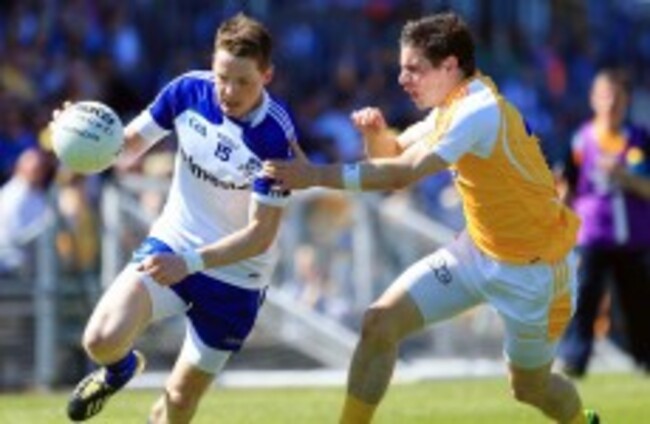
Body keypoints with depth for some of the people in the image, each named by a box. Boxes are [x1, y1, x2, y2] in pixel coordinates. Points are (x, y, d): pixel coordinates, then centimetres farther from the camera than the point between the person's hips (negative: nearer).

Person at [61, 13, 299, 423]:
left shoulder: (275, 137, -24)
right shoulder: (188, 90, -13)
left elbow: (261, 234, -22)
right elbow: (128, 150, 0)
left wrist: (190, 263, -34)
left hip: (236, 276, -2)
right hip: (170, 247, 2)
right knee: (103, 339, -21)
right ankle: (120, 369, 16)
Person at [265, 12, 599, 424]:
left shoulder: (478, 111, -28)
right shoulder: (453, 107, 0)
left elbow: (403, 173, -35)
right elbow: (394, 153, 9)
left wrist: (316, 175, -36)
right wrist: (376, 131, -15)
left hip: (533, 270, -8)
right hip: (478, 249, 8)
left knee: (529, 386, 10)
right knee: (380, 323, -8)